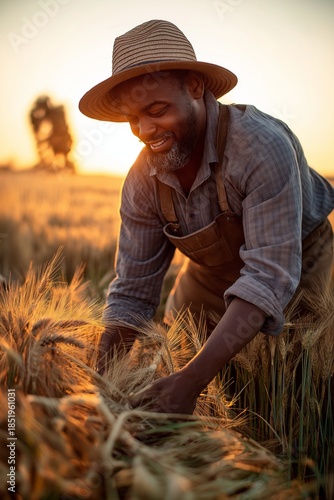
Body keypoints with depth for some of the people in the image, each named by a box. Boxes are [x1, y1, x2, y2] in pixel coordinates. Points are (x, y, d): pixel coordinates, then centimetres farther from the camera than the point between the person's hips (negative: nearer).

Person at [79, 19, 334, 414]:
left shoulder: (262, 147, -36)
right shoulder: (142, 181, -19)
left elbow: (270, 275, -41)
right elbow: (132, 291, -14)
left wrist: (193, 378, -49)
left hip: (295, 267, -3)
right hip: (210, 273, 4)